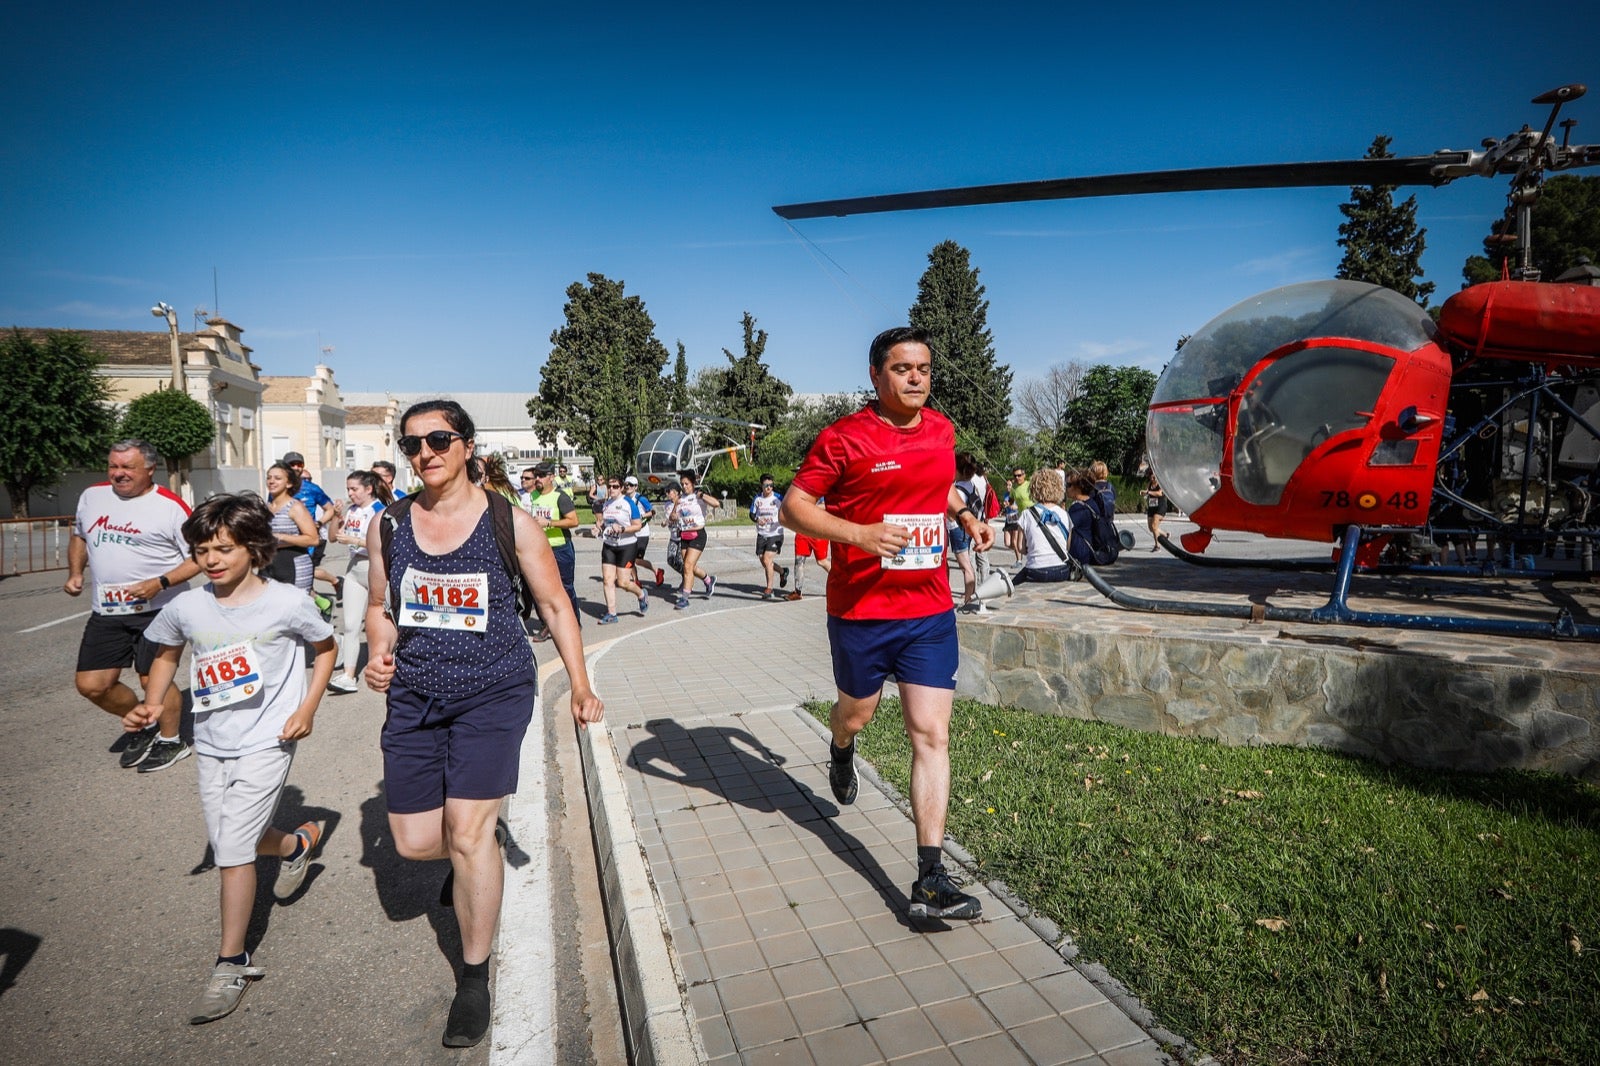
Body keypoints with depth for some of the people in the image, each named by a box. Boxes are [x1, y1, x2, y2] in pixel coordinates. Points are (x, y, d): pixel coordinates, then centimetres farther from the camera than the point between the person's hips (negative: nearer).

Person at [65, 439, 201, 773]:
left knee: (153, 679, 0)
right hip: (106, 611, 6)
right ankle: (143, 726, 30)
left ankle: (171, 740, 23)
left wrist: (160, 583, -21)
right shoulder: (92, 496, 8)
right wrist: (74, 573, 10)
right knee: (91, 684, 6)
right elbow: (79, 536, 25)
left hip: (157, 610, -6)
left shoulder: (170, 505, -10)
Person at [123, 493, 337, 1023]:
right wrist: (151, 703, 0)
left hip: (266, 741, -5)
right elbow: (167, 655, 16)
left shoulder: (287, 603, -14)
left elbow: (326, 648, 1)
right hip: (212, 743, 5)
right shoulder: (186, 607, -3)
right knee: (228, 840, 16)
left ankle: (231, 963, 9)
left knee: (233, 847, -7)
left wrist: (307, 708, -7)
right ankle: (298, 842, 48)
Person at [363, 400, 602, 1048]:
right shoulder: (388, 526, 2)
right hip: (415, 697, 4)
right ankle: (470, 860, 44)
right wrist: (379, 652, -8)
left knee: (468, 834, -7)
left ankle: (475, 977, 16)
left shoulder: (510, 522, -7)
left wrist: (580, 686, -1)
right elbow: (380, 607, 14)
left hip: (495, 691, -3)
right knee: (414, 842, 6)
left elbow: (554, 605, 0)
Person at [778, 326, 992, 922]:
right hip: (860, 611, -3)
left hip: (930, 611, 3)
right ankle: (841, 752, 58)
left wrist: (966, 517, 10)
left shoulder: (941, 430, 7)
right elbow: (793, 507, -10)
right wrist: (860, 533, -24)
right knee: (857, 713, 19)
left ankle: (930, 879, 4)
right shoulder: (844, 438, -10)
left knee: (931, 735, -2)